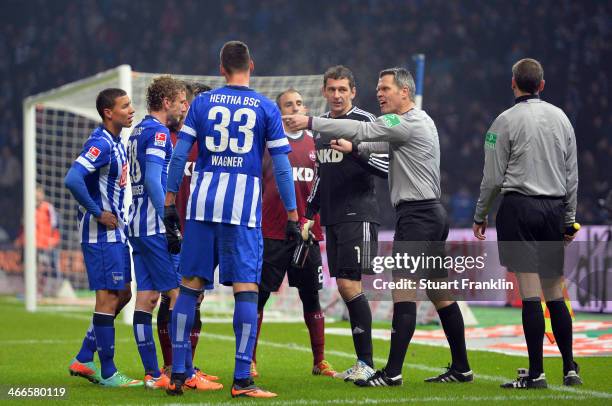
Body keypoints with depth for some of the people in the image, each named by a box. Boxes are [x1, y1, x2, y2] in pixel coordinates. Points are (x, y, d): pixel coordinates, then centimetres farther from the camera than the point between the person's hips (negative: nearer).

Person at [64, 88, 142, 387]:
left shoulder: (115, 142, 12)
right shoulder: (100, 144, -19)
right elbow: (72, 180, -30)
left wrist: (118, 216, 13)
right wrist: (98, 213, -21)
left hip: (115, 231, 10)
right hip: (101, 232, -10)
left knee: (122, 294, 15)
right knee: (109, 296, -5)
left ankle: (84, 360, 20)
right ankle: (108, 374, 2)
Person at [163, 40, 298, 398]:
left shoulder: (202, 104, 8)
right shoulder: (266, 109, 4)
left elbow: (179, 157, 4)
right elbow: (282, 167, 2)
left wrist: (170, 203, 10)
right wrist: (292, 216, 6)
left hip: (203, 202, 2)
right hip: (244, 207, -2)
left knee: (191, 286, 8)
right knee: (246, 290, -3)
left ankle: (178, 373, 9)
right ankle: (242, 380, -8)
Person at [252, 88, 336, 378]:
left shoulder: (314, 143, 11)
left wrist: (319, 227, 11)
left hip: (307, 232, 3)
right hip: (272, 232, -3)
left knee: (311, 297, 6)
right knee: (259, 295, -1)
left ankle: (319, 362, 12)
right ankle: (249, 360, 6)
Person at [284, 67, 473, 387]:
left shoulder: (409, 123, -12)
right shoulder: (419, 122, 20)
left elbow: (361, 130, -17)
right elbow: (381, 147, 25)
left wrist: (310, 123, -14)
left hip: (417, 214, -11)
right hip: (432, 214, 11)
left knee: (403, 291, -14)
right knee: (439, 293, 12)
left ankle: (392, 372, -18)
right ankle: (461, 368, 16)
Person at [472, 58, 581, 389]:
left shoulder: (506, 121, -5)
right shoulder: (561, 118, 10)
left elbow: (493, 177, -4)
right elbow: (572, 175, 14)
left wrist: (479, 216, 8)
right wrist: (569, 219, 21)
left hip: (519, 206, -5)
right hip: (554, 208, 5)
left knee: (530, 293, -7)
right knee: (555, 294, 10)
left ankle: (536, 372, -7)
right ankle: (570, 369, 9)